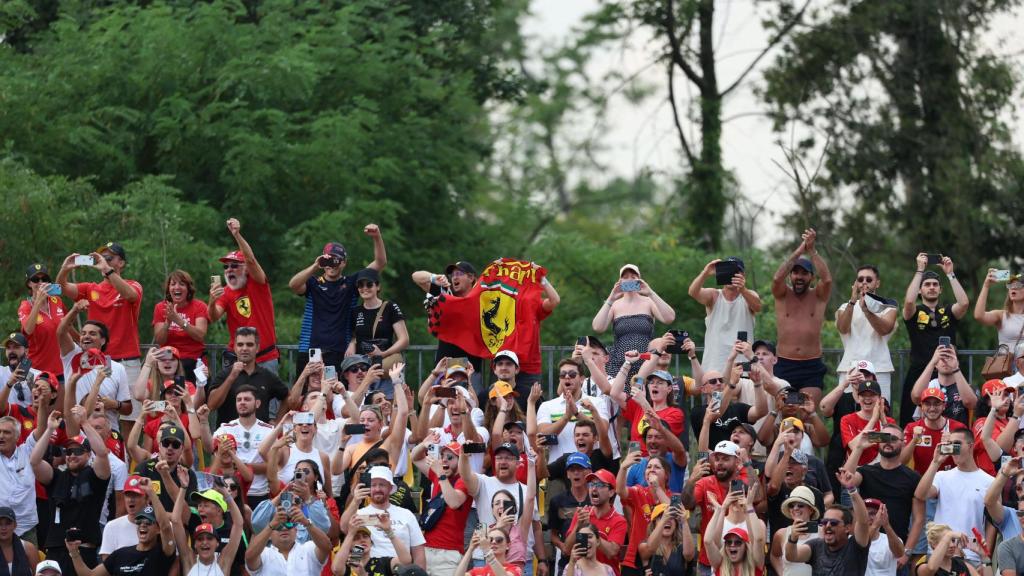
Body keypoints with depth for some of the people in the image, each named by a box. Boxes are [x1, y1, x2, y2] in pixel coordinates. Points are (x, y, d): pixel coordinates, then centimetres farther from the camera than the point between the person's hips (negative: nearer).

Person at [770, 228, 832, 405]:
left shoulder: (818, 296, 4)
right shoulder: (782, 295, 5)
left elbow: (827, 279, -17)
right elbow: (777, 278, -16)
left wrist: (812, 250, -22)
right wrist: (799, 251, -20)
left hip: (812, 366, -1)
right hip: (784, 365, 1)